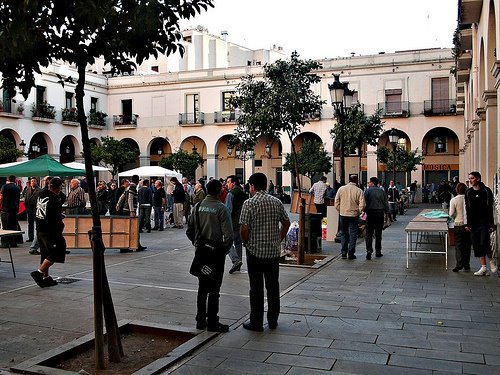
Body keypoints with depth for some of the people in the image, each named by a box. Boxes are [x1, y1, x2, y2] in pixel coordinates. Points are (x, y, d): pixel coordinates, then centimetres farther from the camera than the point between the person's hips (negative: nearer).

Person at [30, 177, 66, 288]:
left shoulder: (41, 196, 9)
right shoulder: (54, 200, -18)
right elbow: (56, 219, -19)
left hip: (39, 230, 9)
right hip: (50, 231, -9)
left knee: (45, 254, 16)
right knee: (56, 253, -1)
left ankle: (46, 277, 22)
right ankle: (39, 272, -9)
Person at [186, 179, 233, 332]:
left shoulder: (197, 206, 3)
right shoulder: (221, 208, -13)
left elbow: (189, 231, 8)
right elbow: (228, 234, -17)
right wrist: (225, 249, -3)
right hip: (216, 253, -5)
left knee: (202, 288, 15)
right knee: (214, 289, 2)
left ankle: (200, 320, 22)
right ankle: (212, 322, 7)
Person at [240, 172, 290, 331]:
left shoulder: (249, 203, -12)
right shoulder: (276, 202, 3)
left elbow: (244, 229, -16)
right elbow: (286, 223, 8)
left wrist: (246, 243, 1)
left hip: (255, 251, -4)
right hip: (274, 251, 4)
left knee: (256, 288, 5)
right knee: (273, 286, 13)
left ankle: (256, 322, 12)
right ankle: (273, 320, 22)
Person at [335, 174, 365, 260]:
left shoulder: (341, 189, 0)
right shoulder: (359, 191, -8)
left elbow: (336, 202, 1)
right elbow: (362, 205, -11)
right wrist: (358, 212, 6)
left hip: (343, 214, 3)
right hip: (354, 215, -2)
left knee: (344, 234, 13)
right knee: (353, 234, 6)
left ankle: (344, 253, 13)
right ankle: (350, 253, 4)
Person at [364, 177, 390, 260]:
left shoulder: (368, 191, -4)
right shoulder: (382, 191, 6)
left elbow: (365, 202, -9)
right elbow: (386, 203, 8)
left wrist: (364, 211, 0)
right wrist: (386, 212, 15)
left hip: (370, 213, -3)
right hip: (380, 213, 3)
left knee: (369, 233, -1)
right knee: (378, 233, 10)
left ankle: (369, 251, -14)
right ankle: (378, 251, 14)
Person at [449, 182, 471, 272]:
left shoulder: (453, 200, -9)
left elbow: (451, 214, -11)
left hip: (458, 224, -2)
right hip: (469, 224, 2)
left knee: (458, 245, 5)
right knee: (467, 245, 11)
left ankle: (459, 264, -5)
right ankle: (466, 265, 16)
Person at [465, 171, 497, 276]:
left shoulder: (486, 191, -2)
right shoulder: (468, 193, 8)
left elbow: (490, 208, -3)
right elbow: (468, 210, 10)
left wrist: (492, 223, -6)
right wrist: (468, 224, 5)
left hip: (485, 222, -4)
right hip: (474, 223, 4)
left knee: (484, 243, -15)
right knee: (476, 245, 3)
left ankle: (491, 260, 13)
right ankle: (483, 268, 12)